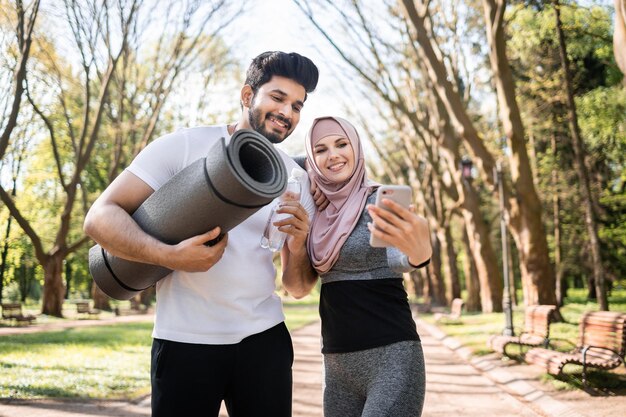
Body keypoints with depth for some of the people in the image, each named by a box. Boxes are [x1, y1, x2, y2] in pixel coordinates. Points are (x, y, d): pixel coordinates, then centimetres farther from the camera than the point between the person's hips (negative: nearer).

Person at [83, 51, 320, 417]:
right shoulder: (185, 146, -7)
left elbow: (299, 288, 8)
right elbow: (101, 217, -12)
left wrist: (299, 243, -13)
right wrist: (171, 256, -27)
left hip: (264, 338, 4)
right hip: (186, 341, -3)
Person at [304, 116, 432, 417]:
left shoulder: (379, 201, -7)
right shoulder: (318, 213, 10)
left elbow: (396, 257, -26)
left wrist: (419, 251, -48)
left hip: (390, 357, -6)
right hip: (335, 363, 6)